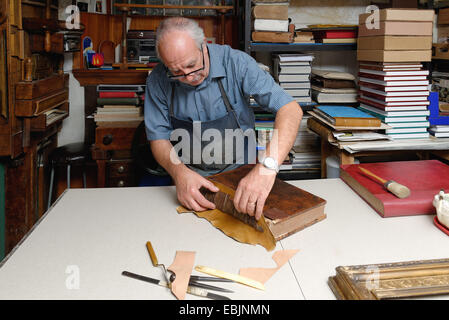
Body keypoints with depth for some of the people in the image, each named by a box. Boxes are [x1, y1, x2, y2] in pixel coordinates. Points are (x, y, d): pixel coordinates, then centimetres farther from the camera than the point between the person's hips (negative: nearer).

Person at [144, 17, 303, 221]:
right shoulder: (157, 81, -5)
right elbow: (158, 137, 1)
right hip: (190, 177, 2)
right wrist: (180, 172, -22)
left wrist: (268, 165, -37)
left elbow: (290, 109, -21)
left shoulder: (235, 63, -13)